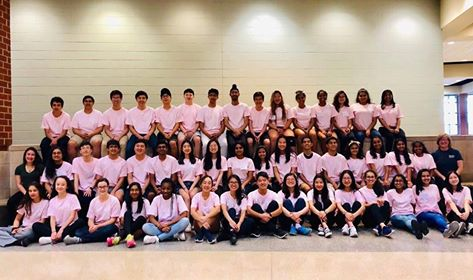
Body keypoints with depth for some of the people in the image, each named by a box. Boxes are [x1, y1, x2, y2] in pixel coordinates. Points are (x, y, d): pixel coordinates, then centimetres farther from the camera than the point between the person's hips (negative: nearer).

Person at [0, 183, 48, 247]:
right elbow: (17, 219, 16)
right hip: (22, 227, 6)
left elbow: (42, 222, -4)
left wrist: (28, 228, -16)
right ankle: (18, 241, -36)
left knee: (28, 233, -42)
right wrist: (15, 228, -5)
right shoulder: (26, 203, 13)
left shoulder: (45, 202, -3)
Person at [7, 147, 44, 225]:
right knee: (10, 202, -24)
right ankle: (11, 224, -12)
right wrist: (26, 193, -8)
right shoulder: (19, 168, 15)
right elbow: (18, 184, 9)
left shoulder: (40, 167, 8)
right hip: (24, 192, 3)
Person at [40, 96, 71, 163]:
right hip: (50, 137, 2)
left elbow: (64, 132, -8)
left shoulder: (66, 116, -8)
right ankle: (47, 162, -16)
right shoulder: (46, 116, -4)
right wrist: (52, 139, -23)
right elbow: (47, 132, -3)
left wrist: (56, 139, -24)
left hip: (62, 137, -2)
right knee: (44, 144, -28)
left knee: (62, 144, -34)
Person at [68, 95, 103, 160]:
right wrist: (82, 134, -15)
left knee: (96, 142, -36)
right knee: (71, 143, -27)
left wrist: (91, 134, -16)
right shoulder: (77, 114, 11)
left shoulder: (98, 113, 7)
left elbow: (100, 128, -1)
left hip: (94, 134, -2)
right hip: (80, 135, 2)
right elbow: (74, 129, 6)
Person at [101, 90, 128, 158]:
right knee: (104, 143, -30)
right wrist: (112, 137, -17)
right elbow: (106, 129, 2)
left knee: (123, 143, -33)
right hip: (110, 134, 1)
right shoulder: (106, 113, 5)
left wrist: (119, 137, -16)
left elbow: (126, 129, 0)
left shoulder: (126, 112, 2)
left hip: (122, 134, -1)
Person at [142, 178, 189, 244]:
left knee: (185, 221, -31)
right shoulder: (156, 199, 1)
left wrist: (168, 224, -21)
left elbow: (184, 214, -14)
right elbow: (151, 217, -6)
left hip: (174, 226, -1)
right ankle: (176, 235, -26)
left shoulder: (178, 198, -3)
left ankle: (157, 238, -28)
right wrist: (160, 226, -25)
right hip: (161, 227, 1)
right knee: (145, 227, -26)